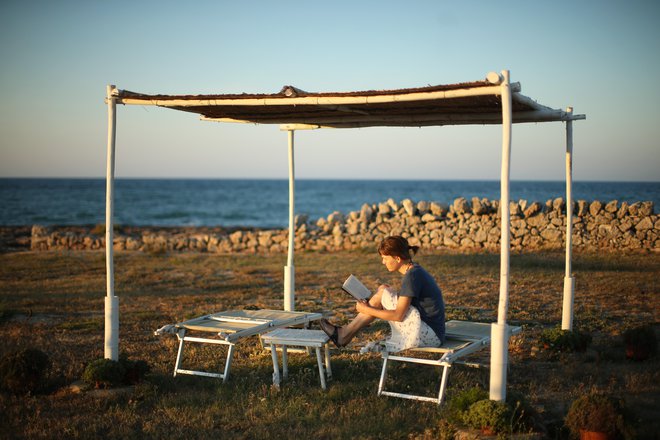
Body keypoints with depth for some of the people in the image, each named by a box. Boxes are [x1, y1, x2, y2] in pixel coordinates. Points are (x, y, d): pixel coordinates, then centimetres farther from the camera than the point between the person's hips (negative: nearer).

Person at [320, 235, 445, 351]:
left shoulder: (412, 276, -18)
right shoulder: (415, 270, 11)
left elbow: (398, 315, -19)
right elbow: (402, 304, 16)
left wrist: (367, 310, -10)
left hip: (428, 335, -10)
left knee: (382, 292, -10)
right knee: (384, 291, 7)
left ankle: (344, 335, 1)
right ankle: (345, 333, 9)